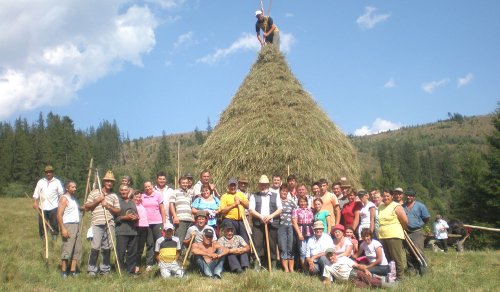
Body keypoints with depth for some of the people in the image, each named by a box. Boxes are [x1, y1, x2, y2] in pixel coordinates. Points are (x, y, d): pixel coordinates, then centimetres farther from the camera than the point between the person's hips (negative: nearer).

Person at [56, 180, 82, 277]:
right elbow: (59, 215, -16)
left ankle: (73, 271, 11)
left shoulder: (74, 199, 19)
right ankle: (64, 272, -2)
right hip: (68, 226, -9)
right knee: (67, 249, -8)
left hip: (76, 226, 9)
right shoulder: (64, 198, -8)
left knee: (77, 250, 7)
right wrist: (63, 229, -22)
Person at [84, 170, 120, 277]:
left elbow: (118, 211, 11)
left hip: (109, 224, 3)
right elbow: (86, 207, 7)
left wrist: (108, 206, -4)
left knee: (107, 248, 4)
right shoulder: (94, 193, 9)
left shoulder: (114, 196, 15)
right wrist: (97, 201, -5)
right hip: (97, 224, -2)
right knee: (95, 247, -9)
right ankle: (92, 269, 1)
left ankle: (105, 269, 15)